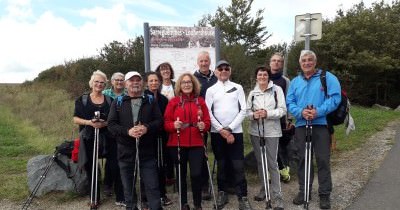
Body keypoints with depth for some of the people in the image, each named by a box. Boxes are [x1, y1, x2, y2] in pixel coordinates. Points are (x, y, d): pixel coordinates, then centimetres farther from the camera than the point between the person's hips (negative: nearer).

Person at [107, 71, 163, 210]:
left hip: (147, 151, 0)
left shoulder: (150, 101, 8)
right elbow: (111, 124, -1)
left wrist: (147, 128, -18)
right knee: (128, 186, 12)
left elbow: (159, 120, 2)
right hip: (126, 152, 1)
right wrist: (128, 131, -17)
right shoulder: (118, 103, 7)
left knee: (152, 186, 2)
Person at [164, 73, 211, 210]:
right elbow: (166, 123, 0)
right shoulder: (173, 102, 3)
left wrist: (204, 126, -11)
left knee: (196, 174, -6)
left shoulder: (200, 101, 9)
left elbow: (207, 121, 9)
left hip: (196, 144, 1)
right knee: (181, 174, 7)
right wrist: (174, 125, -19)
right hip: (177, 144, 0)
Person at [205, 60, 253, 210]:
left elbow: (243, 111, 1)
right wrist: (221, 130, -9)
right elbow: (208, 113, 0)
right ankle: (222, 193, 22)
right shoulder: (211, 90, 8)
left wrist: (229, 129, -7)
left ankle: (243, 197, 4)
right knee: (221, 164, 9)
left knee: (238, 166, -4)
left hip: (235, 132, -1)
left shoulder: (238, 88, 8)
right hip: (217, 133, 1)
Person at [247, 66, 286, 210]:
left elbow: (282, 110, -5)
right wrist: (253, 115, -13)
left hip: (272, 131, -4)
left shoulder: (277, 89, -1)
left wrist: (267, 113, -18)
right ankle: (263, 189, 29)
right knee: (260, 161, 13)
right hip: (255, 131, 4)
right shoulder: (252, 93, 9)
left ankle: (277, 197, 2)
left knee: (272, 163, -5)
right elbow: (247, 111, 8)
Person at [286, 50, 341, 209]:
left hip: (321, 124, -3)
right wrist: (301, 112, -15)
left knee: (323, 159, -1)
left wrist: (318, 112, -20)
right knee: (302, 159, 9)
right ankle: (303, 190, 22)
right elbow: (289, 102, 6)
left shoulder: (328, 77, 3)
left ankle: (325, 194, 12)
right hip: (301, 125, 4)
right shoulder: (295, 81, 14)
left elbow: (335, 98, -8)